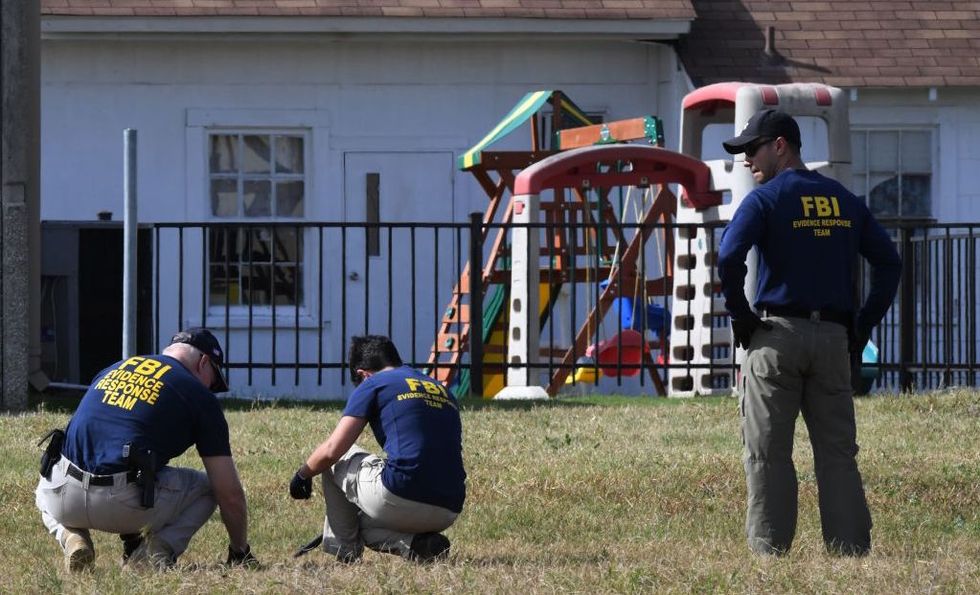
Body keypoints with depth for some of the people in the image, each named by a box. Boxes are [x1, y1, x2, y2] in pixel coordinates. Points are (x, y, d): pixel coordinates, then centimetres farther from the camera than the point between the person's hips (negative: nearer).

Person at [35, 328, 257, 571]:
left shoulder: (114, 369, 25)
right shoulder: (197, 395, 9)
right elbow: (230, 493, 9)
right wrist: (240, 551, 27)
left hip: (64, 504, 4)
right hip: (122, 507, -4)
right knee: (207, 488, 23)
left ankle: (72, 538, 9)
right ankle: (157, 550, -1)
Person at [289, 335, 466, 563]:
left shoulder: (374, 384, 7)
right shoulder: (444, 391, 24)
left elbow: (332, 450, 2)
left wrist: (303, 474, 23)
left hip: (400, 498, -6)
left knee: (336, 460, 21)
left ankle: (342, 549, 17)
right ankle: (416, 543, 6)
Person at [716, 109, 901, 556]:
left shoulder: (766, 199, -3)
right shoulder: (845, 200, 14)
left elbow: (728, 257, -17)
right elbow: (889, 262, 12)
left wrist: (739, 315, -6)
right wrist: (864, 325, 12)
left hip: (778, 335, -4)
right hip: (833, 340, 5)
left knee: (768, 452, -1)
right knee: (837, 452, 5)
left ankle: (769, 551, -5)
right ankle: (852, 551, 0)